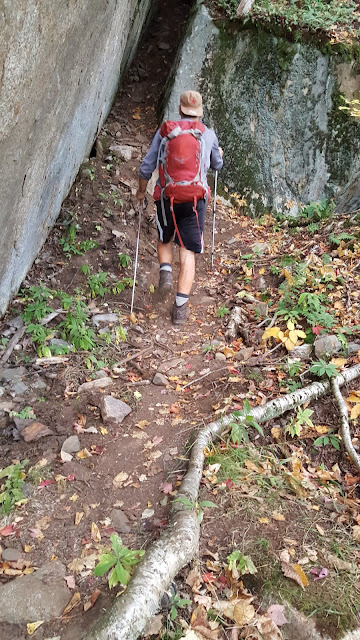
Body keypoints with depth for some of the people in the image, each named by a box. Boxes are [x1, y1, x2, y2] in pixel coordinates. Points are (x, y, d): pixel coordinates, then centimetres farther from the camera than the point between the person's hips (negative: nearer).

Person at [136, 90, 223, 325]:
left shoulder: (165, 131, 2)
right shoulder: (209, 134, 5)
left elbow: (147, 166, 1)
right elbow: (217, 165, 22)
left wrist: (141, 191, 18)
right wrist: (219, 155, 45)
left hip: (167, 195, 0)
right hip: (196, 197, 0)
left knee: (164, 239, 26)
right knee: (188, 252, 2)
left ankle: (166, 270, -1)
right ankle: (181, 306, -3)